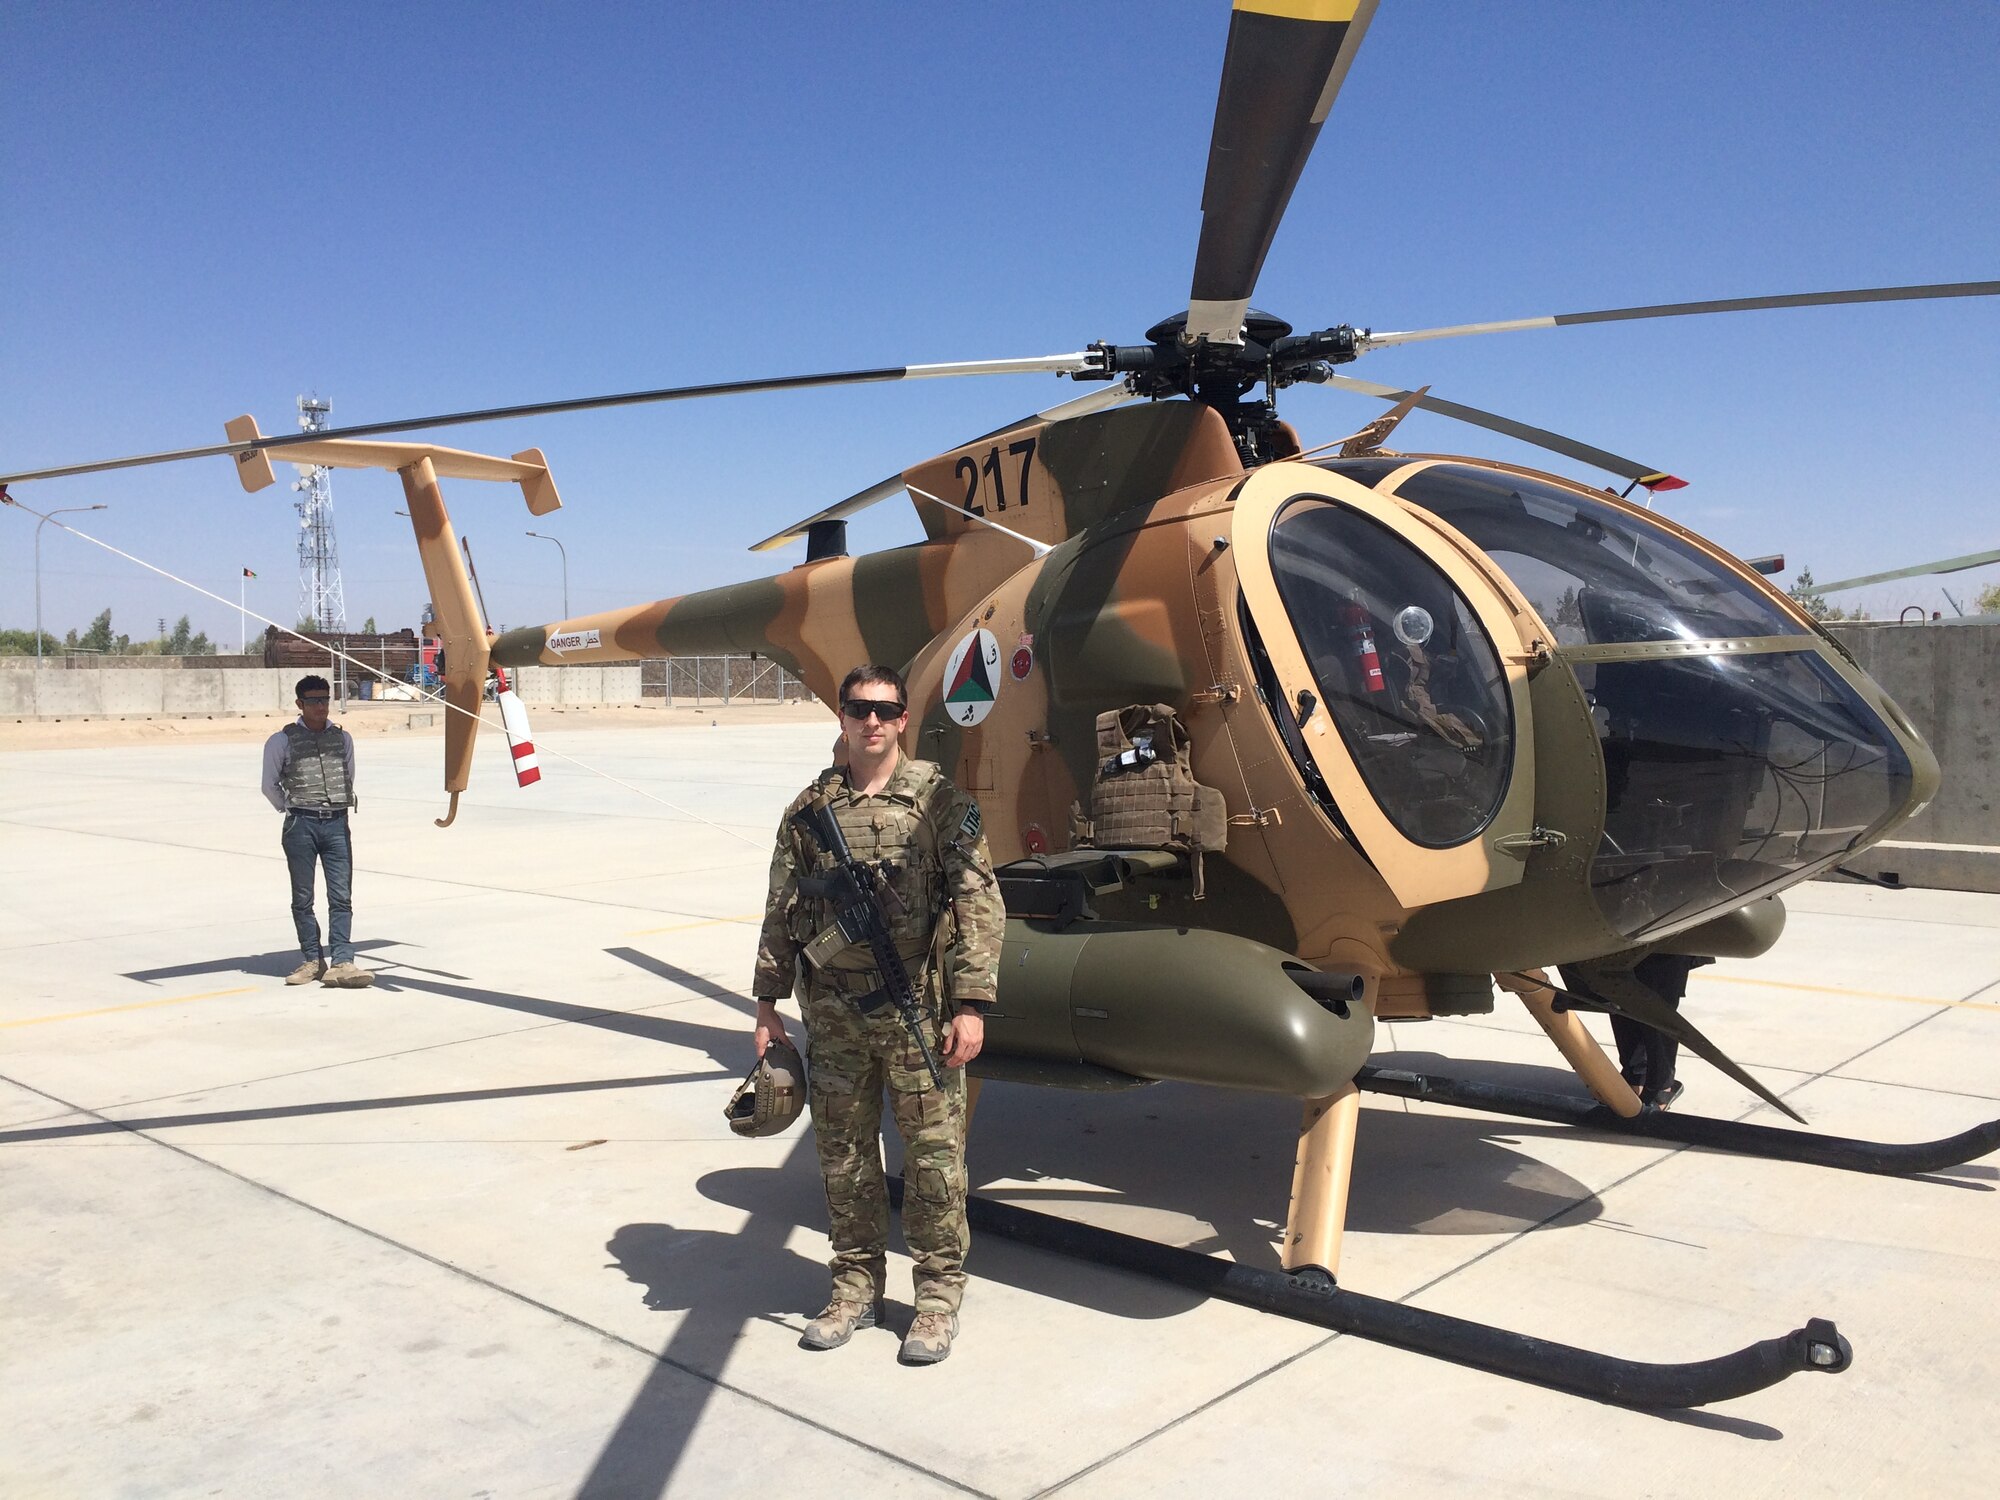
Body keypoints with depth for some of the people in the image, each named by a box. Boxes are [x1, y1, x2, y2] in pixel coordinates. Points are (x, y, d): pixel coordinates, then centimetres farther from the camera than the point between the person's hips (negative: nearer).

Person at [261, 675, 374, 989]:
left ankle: (342, 963, -6)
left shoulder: (343, 738, 13)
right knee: (303, 898, 4)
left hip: (337, 824, 2)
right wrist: (291, 811, 11)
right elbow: (270, 785, 10)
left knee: (341, 897, -4)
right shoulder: (282, 740, 3)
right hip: (300, 825, -2)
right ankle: (312, 960, 12)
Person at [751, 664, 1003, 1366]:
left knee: (933, 1151, 4)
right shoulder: (810, 807, 8)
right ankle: (856, 1288, 28)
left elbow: (979, 902, -6)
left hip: (916, 1007, -3)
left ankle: (939, 1296, 19)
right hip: (832, 1012, 3)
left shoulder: (940, 799, -3)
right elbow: (781, 911, 12)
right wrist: (768, 1003, 10)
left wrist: (971, 1003, -12)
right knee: (843, 1153, 12)